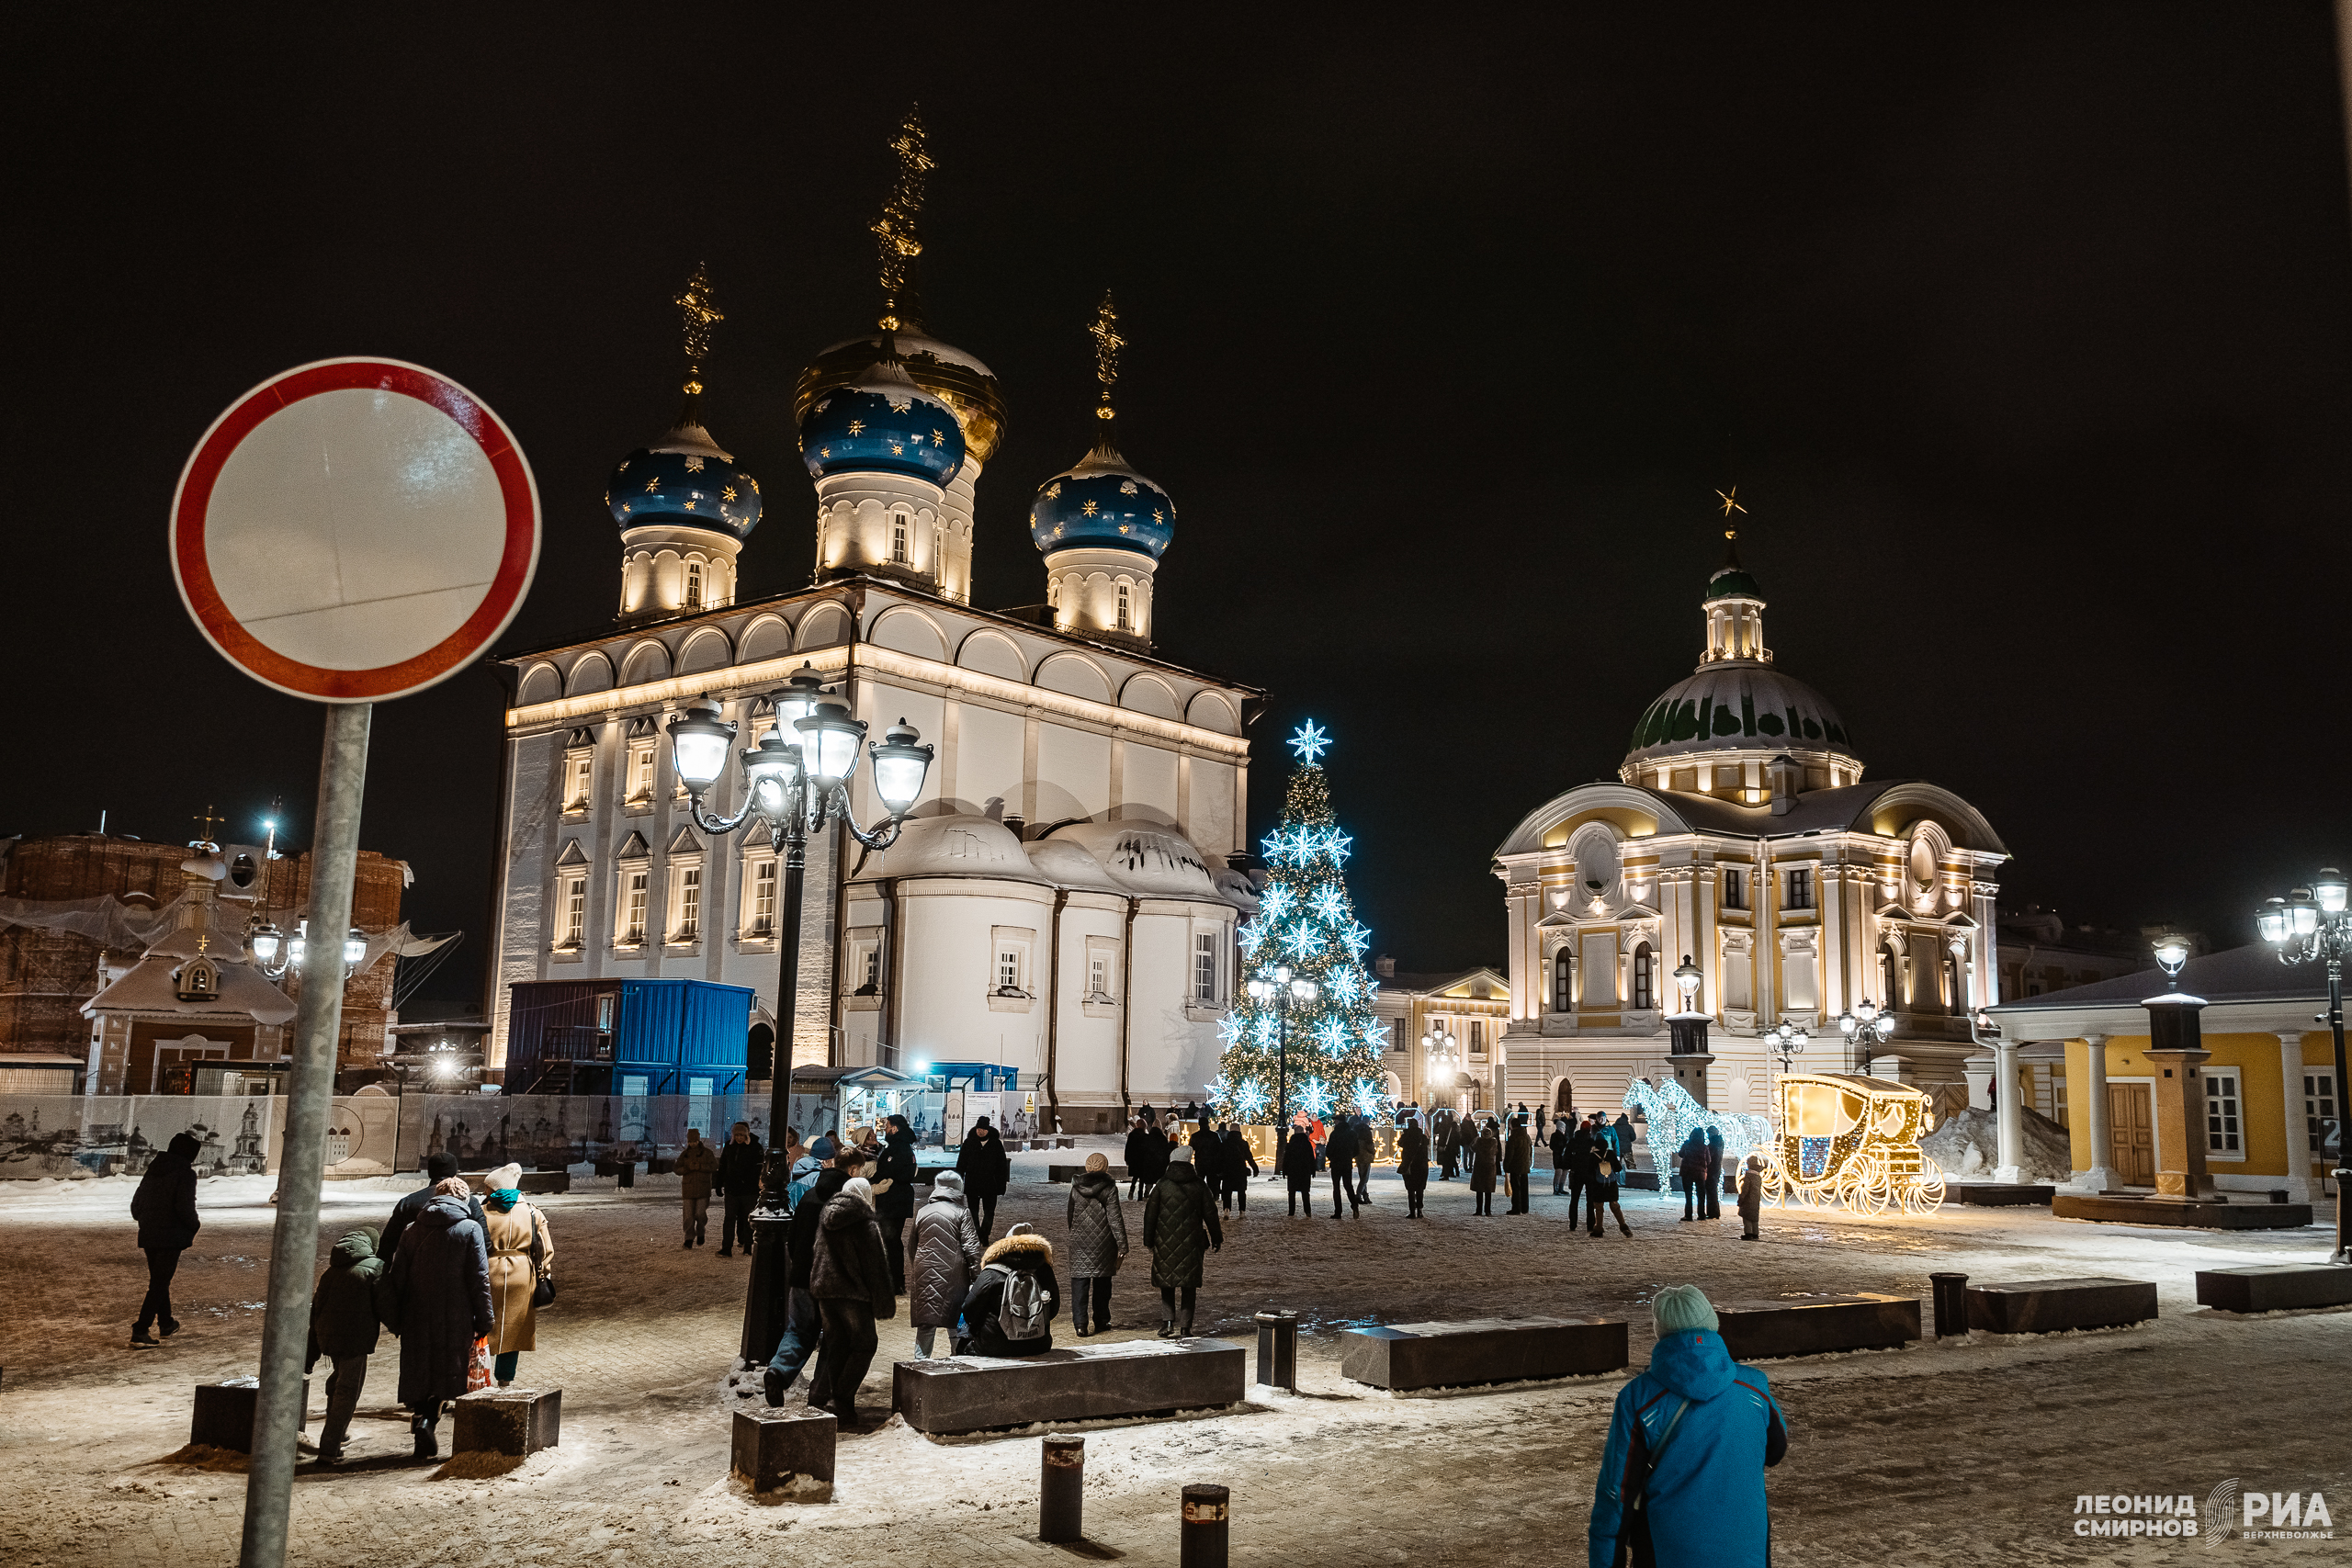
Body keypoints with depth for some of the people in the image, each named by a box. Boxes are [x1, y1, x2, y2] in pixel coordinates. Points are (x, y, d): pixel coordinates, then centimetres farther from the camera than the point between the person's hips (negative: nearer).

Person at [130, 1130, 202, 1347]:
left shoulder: (153, 1171, 10)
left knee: (158, 1280, 21)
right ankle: (140, 1332, -10)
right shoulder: (185, 1173, -12)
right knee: (160, 1283, -4)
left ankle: (166, 1323, 35)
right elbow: (185, 1207, -20)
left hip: (148, 1236, 8)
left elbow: (136, 1204, 15)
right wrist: (195, 1225, -2)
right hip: (171, 1237, -7)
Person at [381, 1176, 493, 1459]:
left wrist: (394, 1319, 13)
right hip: (455, 1319, -3)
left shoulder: (412, 1230, 7)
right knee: (448, 1372, 5)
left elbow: (396, 1276, 7)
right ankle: (428, 1419, -13)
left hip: (416, 1319, 3)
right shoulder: (470, 1229, -4)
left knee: (418, 1375, 14)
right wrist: (485, 1320, 0)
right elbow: (479, 1279, -6)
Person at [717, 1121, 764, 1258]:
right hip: (731, 1189, 3)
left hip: (749, 1191, -3)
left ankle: (748, 1247, 14)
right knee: (729, 1219, -1)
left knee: (748, 1220, 6)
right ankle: (726, 1249, -1)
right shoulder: (729, 1146, 7)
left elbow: (759, 1169, -7)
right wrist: (719, 1186, 13)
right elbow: (722, 1167, 16)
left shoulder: (755, 1147, -6)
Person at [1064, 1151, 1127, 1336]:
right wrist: (1122, 1244, -6)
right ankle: (1101, 1320, 21)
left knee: (1079, 1281, 1)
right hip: (1103, 1243, -1)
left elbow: (1071, 1215, 12)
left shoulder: (1076, 1187, 1)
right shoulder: (1109, 1188, -9)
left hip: (1079, 1241, 1)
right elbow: (1115, 1218, -10)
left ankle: (1080, 1323, -9)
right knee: (1102, 1282, 13)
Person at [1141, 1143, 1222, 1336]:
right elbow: (1210, 1214, 5)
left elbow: (1150, 1214, 2)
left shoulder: (1162, 1185, -1)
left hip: (1165, 1243, 0)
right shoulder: (1199, 1186, 1)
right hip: (1192, 1244, 0)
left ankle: (1167, 1322, -3)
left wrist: (1148, 1241, 10)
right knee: (1189, 1286, 7)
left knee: (1166, 1284, 10)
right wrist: (1216, 1239, 14)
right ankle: (1185, 1326, 6)